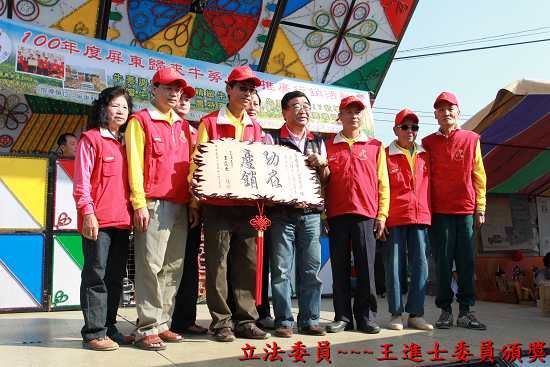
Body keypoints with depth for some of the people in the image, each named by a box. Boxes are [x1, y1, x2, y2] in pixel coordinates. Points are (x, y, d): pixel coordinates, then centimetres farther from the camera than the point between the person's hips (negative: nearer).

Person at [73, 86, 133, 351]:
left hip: (122, 221, 7)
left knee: (116, 277, 12)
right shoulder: (91, 138, -1)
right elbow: (81, 181, -7)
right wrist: (87, 212, -15)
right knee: (96, 277, -2)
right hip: (98, 220, -7)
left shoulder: (126, 143, 18)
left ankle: (109, 328, 22)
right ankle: (94, 333, 6)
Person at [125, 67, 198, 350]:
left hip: (180, 206, 6)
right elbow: (134, 164, -5)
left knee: (173, 268, 6)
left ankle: (162, 324, 15)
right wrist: (139, 204, -13)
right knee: (150, 266, -6)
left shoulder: (183, 126, 20)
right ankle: (147, 329, 1)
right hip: (153, 205, -6)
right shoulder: (140, 120, 3)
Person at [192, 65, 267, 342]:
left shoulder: (255, 127, 16)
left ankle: (246, 321, 17)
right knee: (218, 266, 1)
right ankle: (221, 322, 11)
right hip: (218, 205, -4)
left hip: (248, 205, 4)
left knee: (247, 265, 7)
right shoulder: (210, 122, 2)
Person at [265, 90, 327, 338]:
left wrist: (321, 164, -3)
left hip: (311, 213, 4)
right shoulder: (273, 139, 4)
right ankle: (284, 321, 7)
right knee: (281, 269, -2)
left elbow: (326, 179, 20)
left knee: (311, 269, 4)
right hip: (281, 213, -3)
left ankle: (309, 320, 14)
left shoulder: (318, 142, 17)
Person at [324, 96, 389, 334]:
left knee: (366, 267, 0)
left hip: (366, 215, 0)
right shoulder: (328, 147, 11)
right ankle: (342, 317, 12)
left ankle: (366, 317, 11)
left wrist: (382, 215, 2)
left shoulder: (375, 147, 11)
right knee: (339, 268, 4)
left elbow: (382, 183, 10)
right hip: (337, 215, 1)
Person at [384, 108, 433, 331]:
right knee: (395, 265, 1)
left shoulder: (424, 155, 15)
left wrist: (429, 213, 10)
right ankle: (396, 314, 9)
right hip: (394, 218, -3)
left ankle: (416, 314, 9)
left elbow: (429, 185, 17)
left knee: (420, 264, 2)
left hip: (420, 216, 4)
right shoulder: (386, 155, 3)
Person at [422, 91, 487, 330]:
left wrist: (480, 208, 6)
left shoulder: (472, 139, 9)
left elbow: (478, 175, 9)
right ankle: (445, 310, 10)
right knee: (443, 262, 2)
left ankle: (466, 311, 10)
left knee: (466, 262, 2)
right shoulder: (428, 143, 7)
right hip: (439, 212, -1)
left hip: (466, 211, 1)